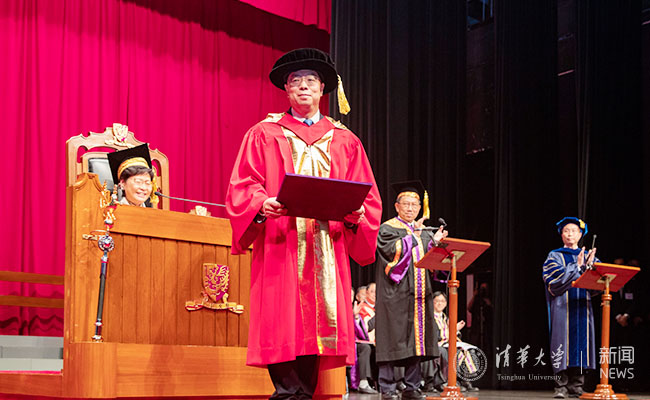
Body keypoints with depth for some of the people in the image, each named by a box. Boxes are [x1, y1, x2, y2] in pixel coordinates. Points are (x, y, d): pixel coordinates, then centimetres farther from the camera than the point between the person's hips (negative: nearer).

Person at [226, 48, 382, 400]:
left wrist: (356, 213, -9)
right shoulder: (263, 135, 11)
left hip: (328, 249, 2)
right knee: (283, 326, -10)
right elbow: (242, 188, 3)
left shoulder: (345, 141, 18)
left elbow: (368, 197, 13)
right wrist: (262, 205, -18)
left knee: (318, 323, -3)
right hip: (279, 248, -2)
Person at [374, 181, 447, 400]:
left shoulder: (424, 232, 20)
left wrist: (434, 242, 0)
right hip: (395, 293, -6)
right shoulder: (387, 229, 2)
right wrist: (414, 233, -13)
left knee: (416, 338, 5)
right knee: (393, 339, -8)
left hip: (418, 293, 6)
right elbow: (394, 251, -16)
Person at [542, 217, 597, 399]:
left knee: (581, 341, -1)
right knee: (563, 342, -9)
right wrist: (577, 266, -11)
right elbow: (555, 280, -10)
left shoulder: (588, 256, 17)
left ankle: (576, 385, 3)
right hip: (562, 307, -3)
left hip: (583, 307, 3)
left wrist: (590, 264, -12)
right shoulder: (555, 256, 7)